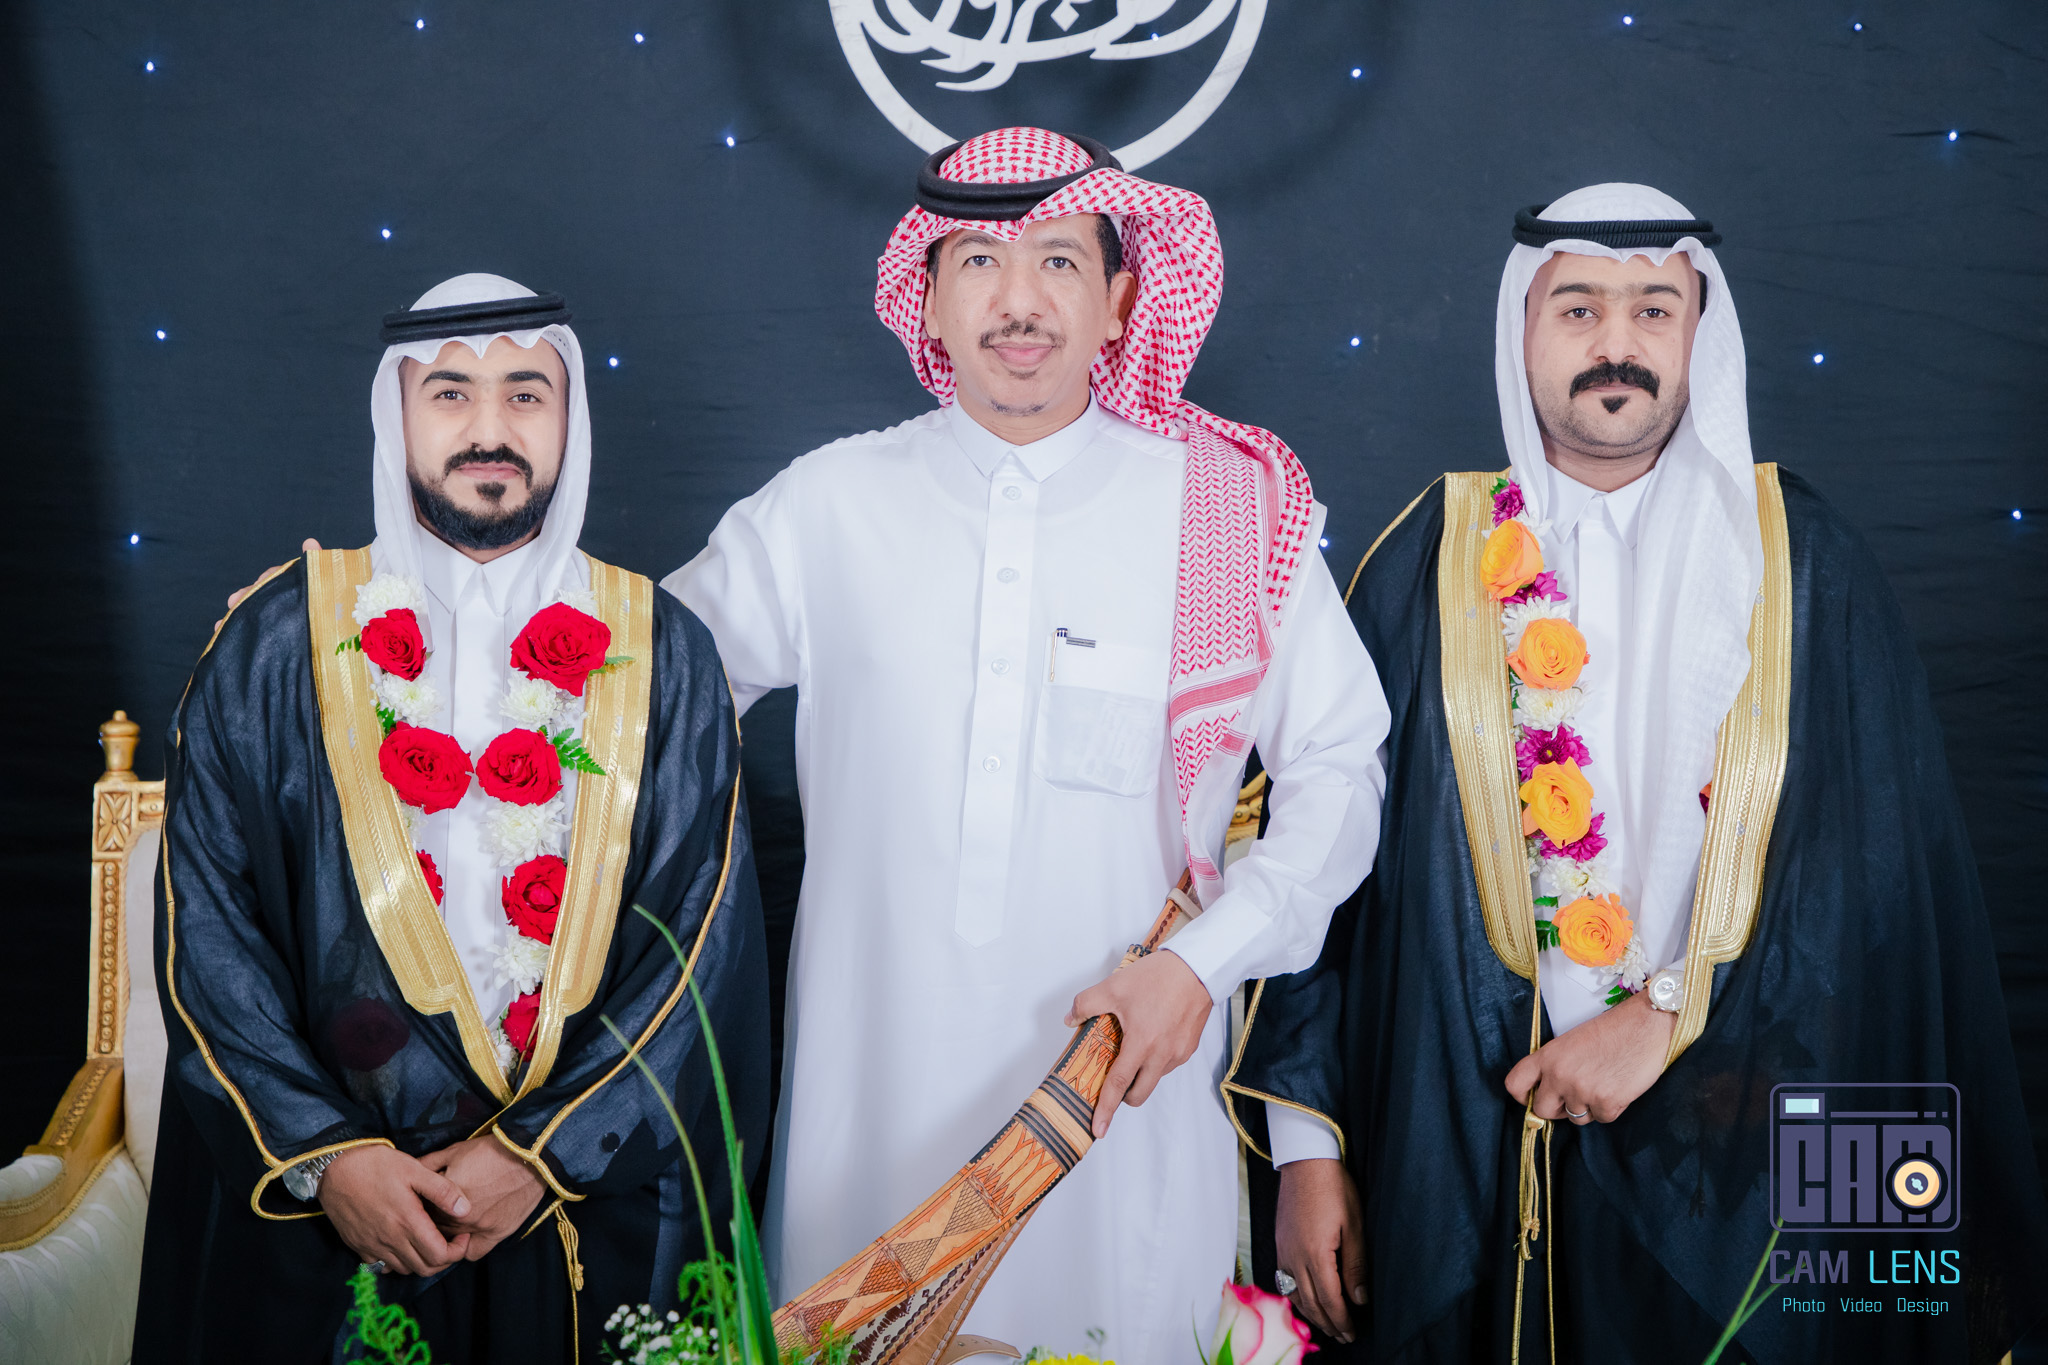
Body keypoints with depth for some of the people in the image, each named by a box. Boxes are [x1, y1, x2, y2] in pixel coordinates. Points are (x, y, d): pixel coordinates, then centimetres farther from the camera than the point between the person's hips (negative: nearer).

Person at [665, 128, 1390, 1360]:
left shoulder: (1238, 511, -2)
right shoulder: (827, 507, 1)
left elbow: (1339, 771, 4)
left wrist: (1205, 958, -7)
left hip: (1125, 1101, -1)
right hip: (873, 1108, 1)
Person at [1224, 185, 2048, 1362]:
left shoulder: (1803, 558, 3)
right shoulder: (1432, 560, 2)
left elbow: (1881, 863, -3)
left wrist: (1673, 1020, -13)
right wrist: (1306, 1141, -4)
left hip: (1735, 1153, 0)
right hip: (1468, 1140, 0)